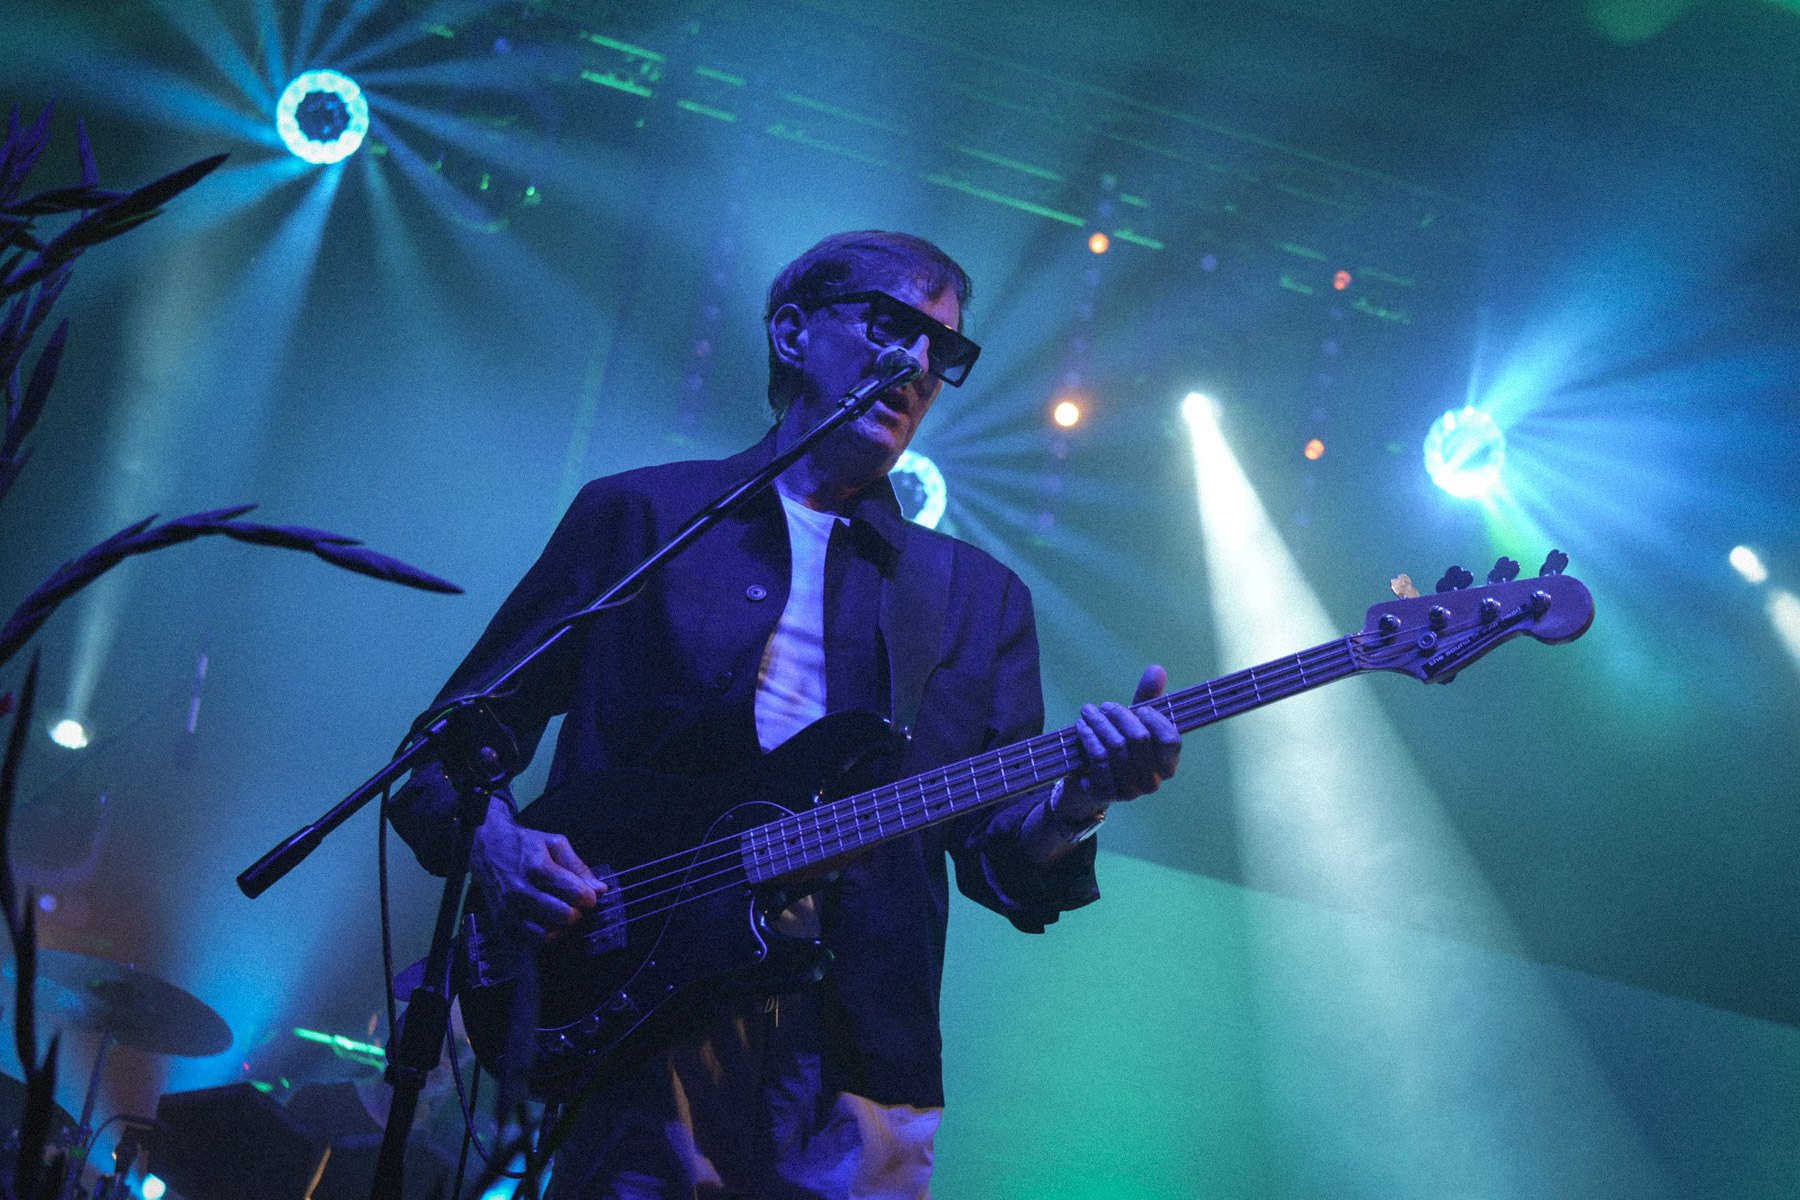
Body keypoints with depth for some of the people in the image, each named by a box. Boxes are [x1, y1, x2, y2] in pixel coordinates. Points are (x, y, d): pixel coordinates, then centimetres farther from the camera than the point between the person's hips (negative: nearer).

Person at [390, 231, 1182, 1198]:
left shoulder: (979, 597, 16)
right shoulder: (637, 515, 9)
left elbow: (1001, 857, 7)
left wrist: (1073, 802, -15)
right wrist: (494, 844, -12)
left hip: (862, 1063, 3)